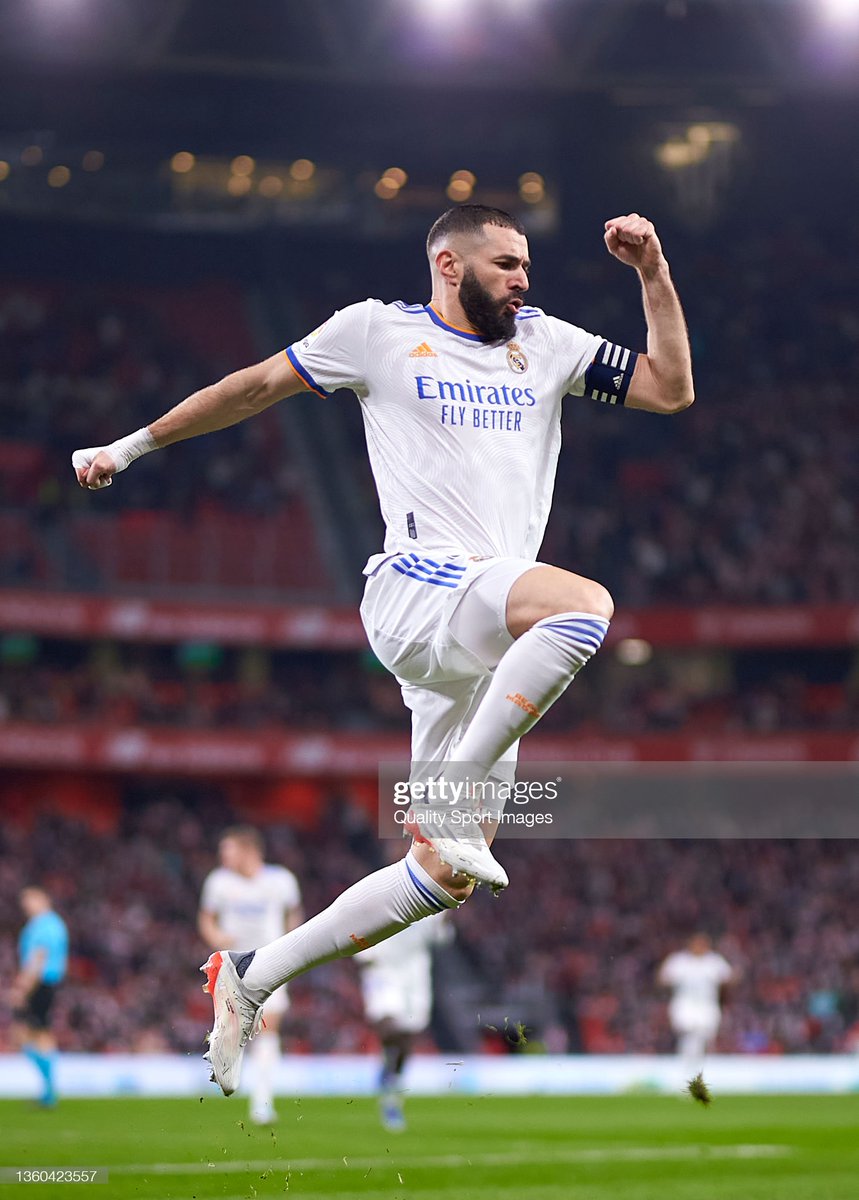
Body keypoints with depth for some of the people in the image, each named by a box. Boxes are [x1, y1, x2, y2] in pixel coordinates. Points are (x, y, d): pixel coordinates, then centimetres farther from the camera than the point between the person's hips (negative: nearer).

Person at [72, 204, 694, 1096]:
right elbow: (258, 386, 17)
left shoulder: (546, 343, 20)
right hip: (416, 586, -6)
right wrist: (133, 446, 20)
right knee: (586, 604, -34)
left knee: (444, 876, 2)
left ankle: (250, 980, 14)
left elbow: (670, 388, 19)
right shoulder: (379, 332, 8)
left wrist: (652, 273, 8)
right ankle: (453, 798, -30)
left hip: (484, 645, 6)